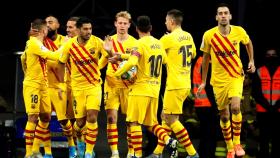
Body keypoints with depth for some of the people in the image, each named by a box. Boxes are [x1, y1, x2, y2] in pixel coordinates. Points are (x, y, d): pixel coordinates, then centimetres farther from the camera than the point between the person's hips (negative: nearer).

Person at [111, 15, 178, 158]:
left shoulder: (141, 44, -12)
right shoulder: (158, 44, 10)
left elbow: (132, 62, -27)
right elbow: (164, 60, 28)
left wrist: (118, 73, -12)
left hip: (140, 89, -7)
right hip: (154, 90, 7)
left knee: (134, 122, -1)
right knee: (151, 123, 15)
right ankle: (169, 141, -7)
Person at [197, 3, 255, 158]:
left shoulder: (239, 31, -10)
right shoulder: (209, 35, -11)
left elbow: (248, 43, 14)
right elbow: (206, 58, 3)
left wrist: (251, 61, 4)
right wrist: (203, 81, 6)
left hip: (236, 76, -1)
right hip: (219, 79, 1)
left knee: (235, 107, -23)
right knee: (224, 115, 6)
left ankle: (237, 143, -6)